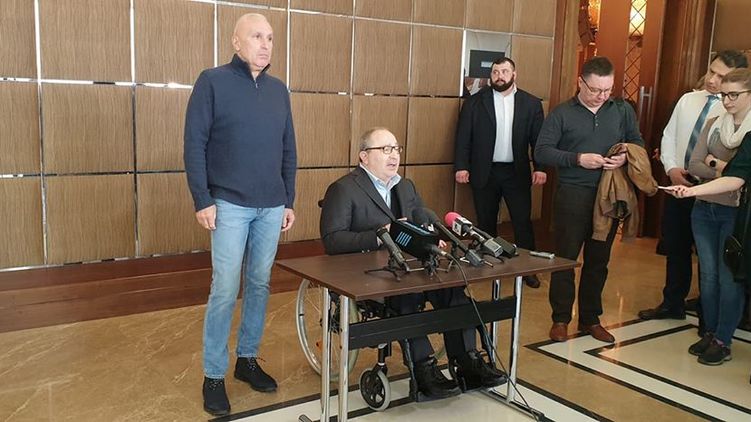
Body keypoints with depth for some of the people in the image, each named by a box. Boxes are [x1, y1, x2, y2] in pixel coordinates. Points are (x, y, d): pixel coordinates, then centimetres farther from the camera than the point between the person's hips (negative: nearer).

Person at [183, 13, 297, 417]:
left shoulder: (278, 89, 11)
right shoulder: (212, 81, -3)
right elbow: (194, 144, -6)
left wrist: (289, 200, 11)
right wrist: (202, 200, -11)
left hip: (271, 208, 5)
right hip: (230, 206, -5)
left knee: (259, 286, 11)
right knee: (225, 290, -2)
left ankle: (247, 359, 27)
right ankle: (213, 375, 12)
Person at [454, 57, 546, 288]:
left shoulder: (531, 103, 3)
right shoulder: (475, 102, 1)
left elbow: (538, 138, 1)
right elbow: (463, 137, -1)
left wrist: (540, 167, -7)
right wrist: (461, 166, -9)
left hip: (517, 172, 0)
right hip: (484, 172, 0)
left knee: (523, 222, 2)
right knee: (486, 223, 10)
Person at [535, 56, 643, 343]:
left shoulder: (623, 111, 7)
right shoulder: (562, 113, -2)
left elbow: (639, 144, 12)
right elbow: (542, 151, -7)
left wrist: (625, 157, -11)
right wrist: (578, 159, -18)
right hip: (572, 196, -3)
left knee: (598, 260, 12)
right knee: (566, 258, 3)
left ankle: (590, 319, 25)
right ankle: (560, 319, 16)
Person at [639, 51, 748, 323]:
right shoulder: (688, 100, 6)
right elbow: (669, 136, 9)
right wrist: (671, 168, -4)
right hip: (677, 185, 6)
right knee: (675, 247, 16)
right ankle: (672, 304, 32)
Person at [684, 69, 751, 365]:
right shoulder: (713, 124, 8)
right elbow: (694, 165, 2)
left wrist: (714, 163, -11)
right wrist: (726, 170, -13)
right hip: (704, 209, 5)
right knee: (708, 275, 11)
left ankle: (723, 341, 12)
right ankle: (709, 333, 25)